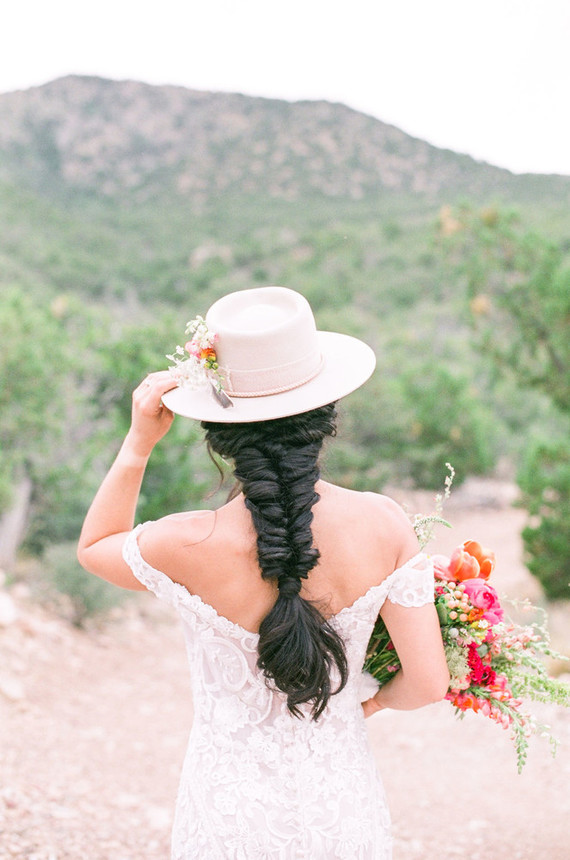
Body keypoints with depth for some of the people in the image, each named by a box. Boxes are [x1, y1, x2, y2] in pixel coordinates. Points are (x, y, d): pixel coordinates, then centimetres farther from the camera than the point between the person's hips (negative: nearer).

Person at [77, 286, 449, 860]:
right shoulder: (383, 524, -19)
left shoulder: (190, 548, -24)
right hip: (343, 812, 2)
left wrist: (139, 441, -8)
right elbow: (428, 683, -12)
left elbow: (93, 547, 0)